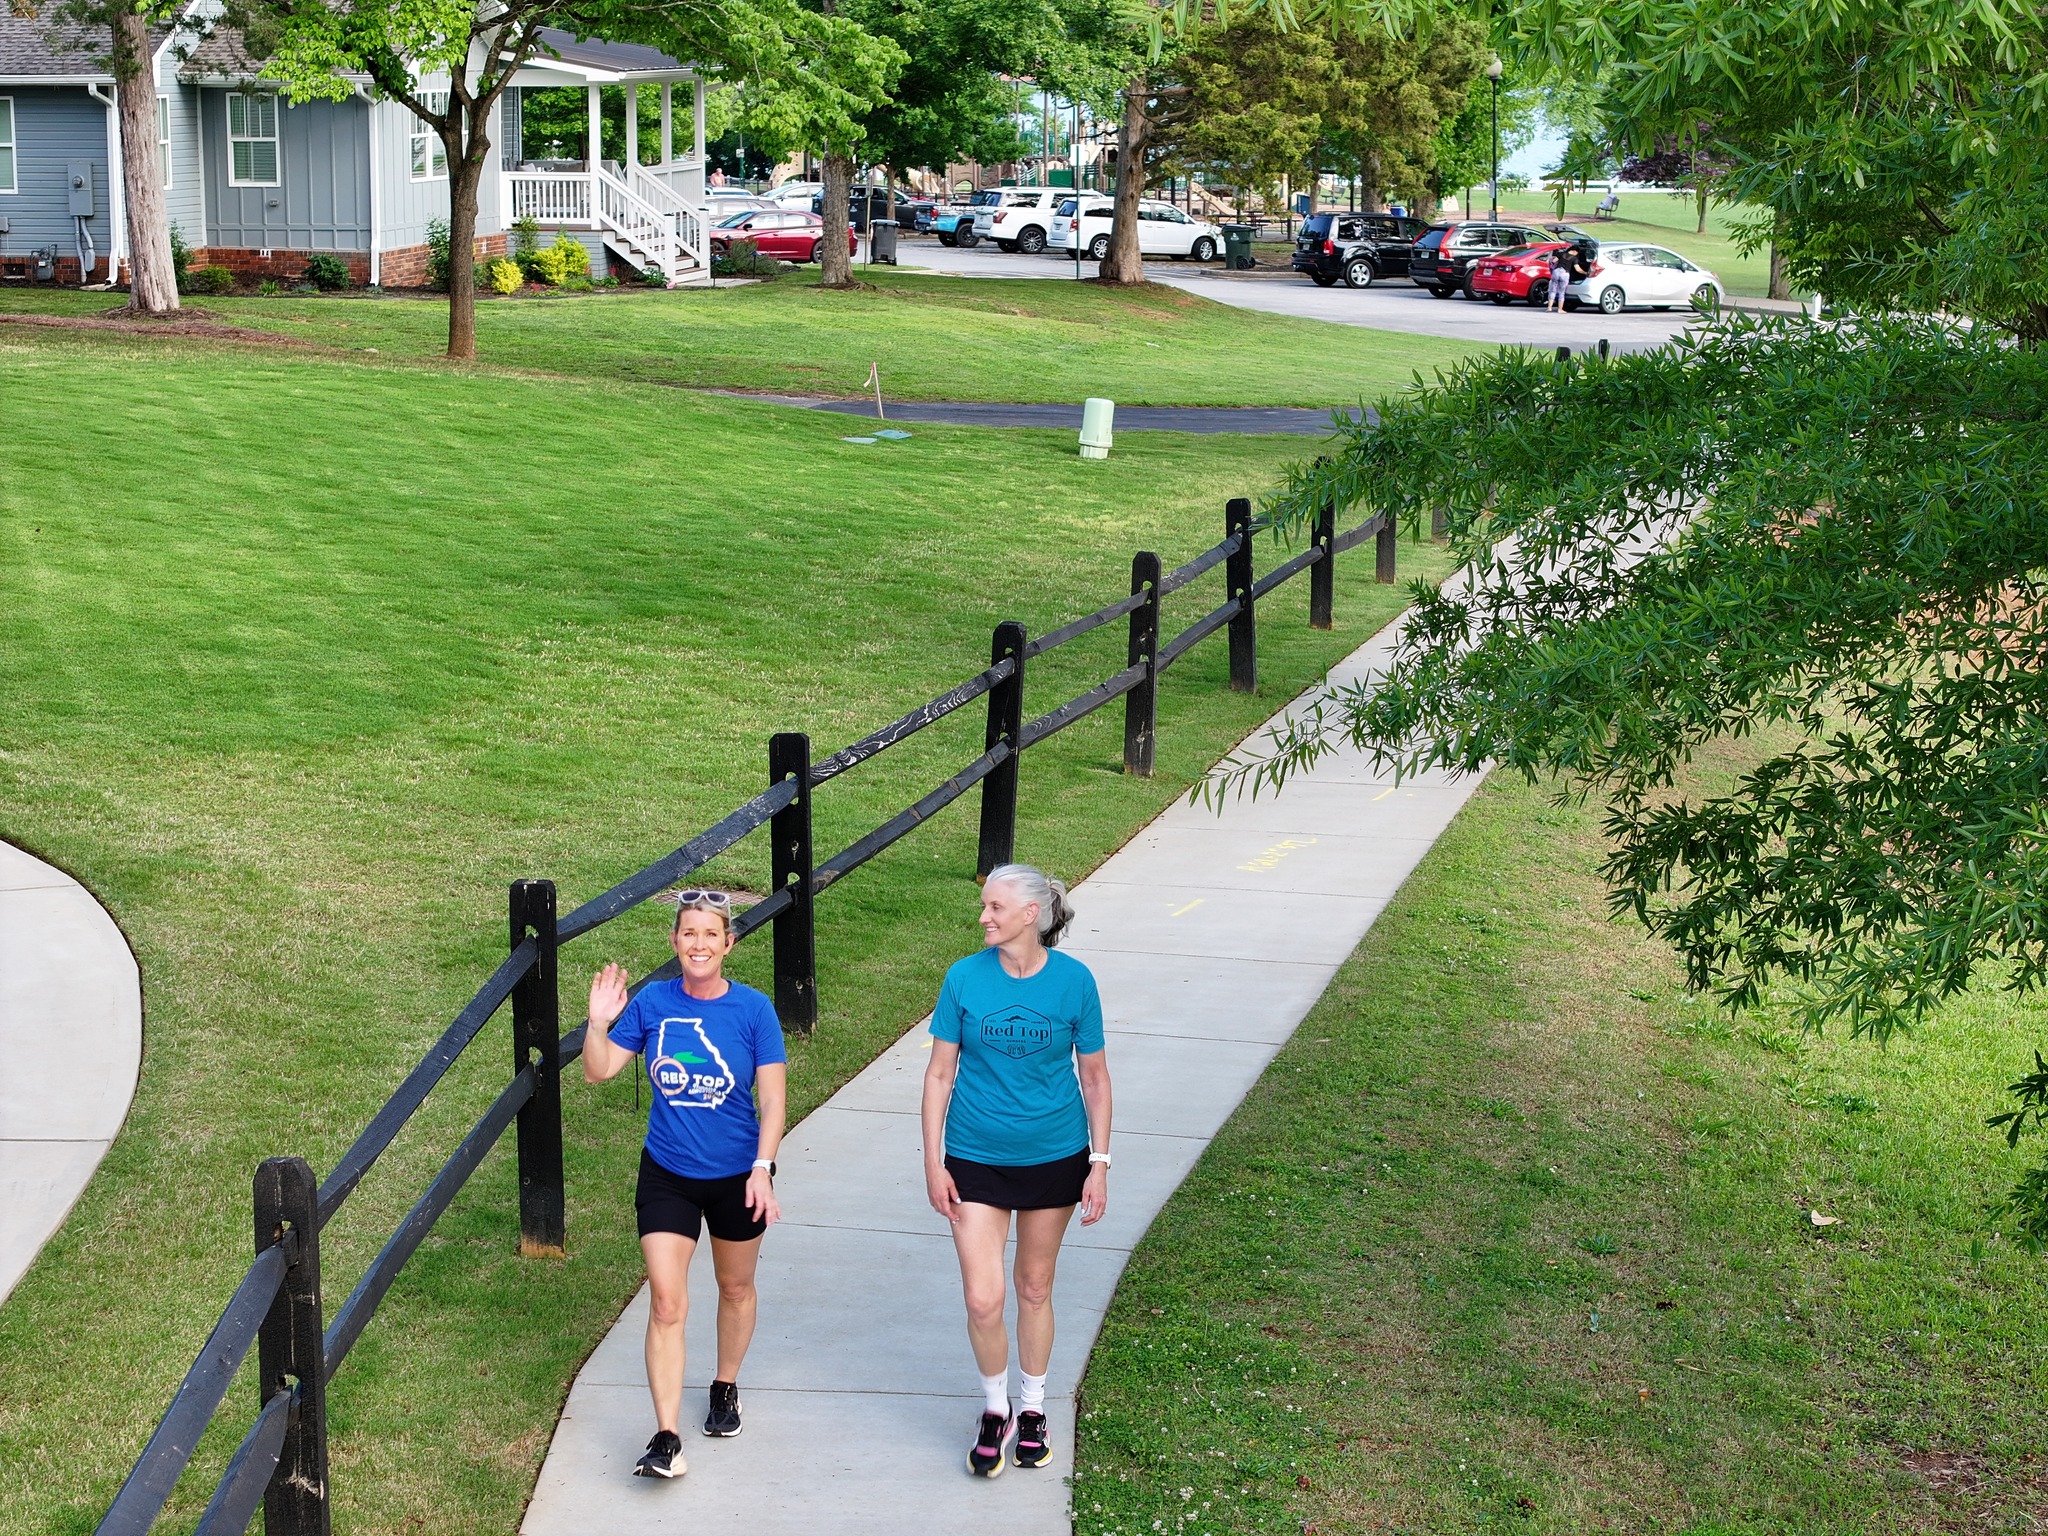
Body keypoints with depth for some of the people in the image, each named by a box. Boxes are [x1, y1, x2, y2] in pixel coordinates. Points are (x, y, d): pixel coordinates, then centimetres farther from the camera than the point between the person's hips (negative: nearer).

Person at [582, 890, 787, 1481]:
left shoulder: (753, 1009, -12)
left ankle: (726, 1388, 44)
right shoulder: (652, 1002, -7)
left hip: (737, 1176, 0)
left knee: (736, 1288, 19)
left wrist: (762, 1170, -18)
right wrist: (599, 1022, -18)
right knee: (666, 1304, -7)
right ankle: (667, 1438, -6)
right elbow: (598, 1071, -2)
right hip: (667, 1176, 0)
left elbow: (773, 1099, -11)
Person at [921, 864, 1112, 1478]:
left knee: (1035, 1288, 15)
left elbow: (1094, 1076, -1)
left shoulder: (1073, 981, -10)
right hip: (976, 1159, 0)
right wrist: (932, 1161, -4)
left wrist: (1099, 1162, -3)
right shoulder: (965, 978, -10)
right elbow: (940, 1072, -2)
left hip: (1054, 1157, 0)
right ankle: (994, 1410, 22)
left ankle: (1031, 1408, 35)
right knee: (983, 1300, -4)